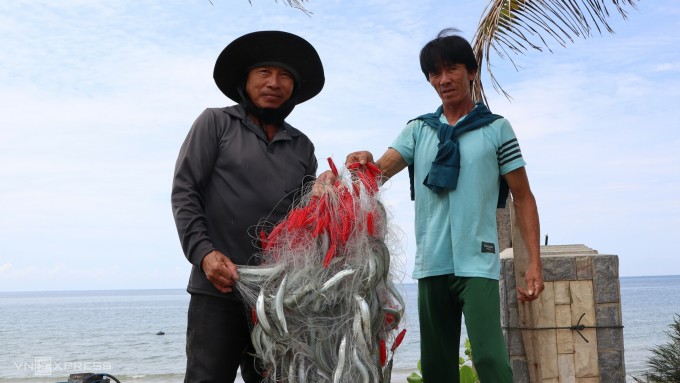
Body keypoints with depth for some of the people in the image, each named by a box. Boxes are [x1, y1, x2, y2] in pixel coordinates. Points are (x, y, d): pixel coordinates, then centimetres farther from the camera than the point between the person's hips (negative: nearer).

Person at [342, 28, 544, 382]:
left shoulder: (496, 128, 4)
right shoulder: (417, 129, 11)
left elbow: (523, 197, 5)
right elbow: (381, 170, -3)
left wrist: (534, 262, -3)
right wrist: (364, 163, -28)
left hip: (478, 263, -3)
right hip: (431, 264, 3)